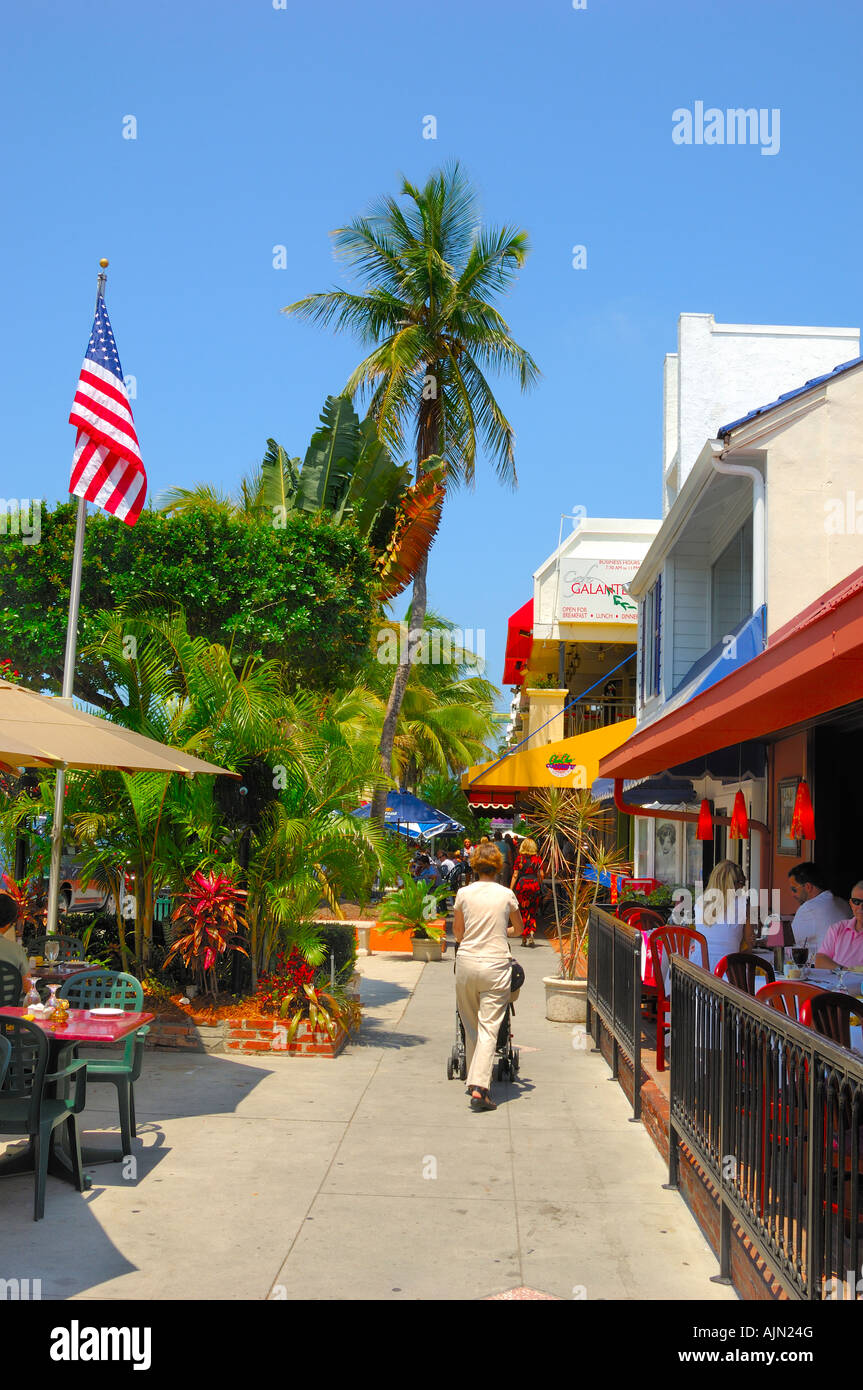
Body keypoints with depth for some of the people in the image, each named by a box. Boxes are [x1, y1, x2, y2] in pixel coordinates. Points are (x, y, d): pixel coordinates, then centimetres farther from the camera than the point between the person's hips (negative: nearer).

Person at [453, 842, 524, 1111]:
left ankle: (474, 1081, 26)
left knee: (471, 1027, 15)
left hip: (466, 962, 2)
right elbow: (518, 929, 17)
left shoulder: (464, 893, 1)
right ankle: (480, 1086, -16)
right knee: (489, 1028, -4)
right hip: (496, 964, -2)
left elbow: (457, 932, 12)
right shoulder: (507, 895, 0)